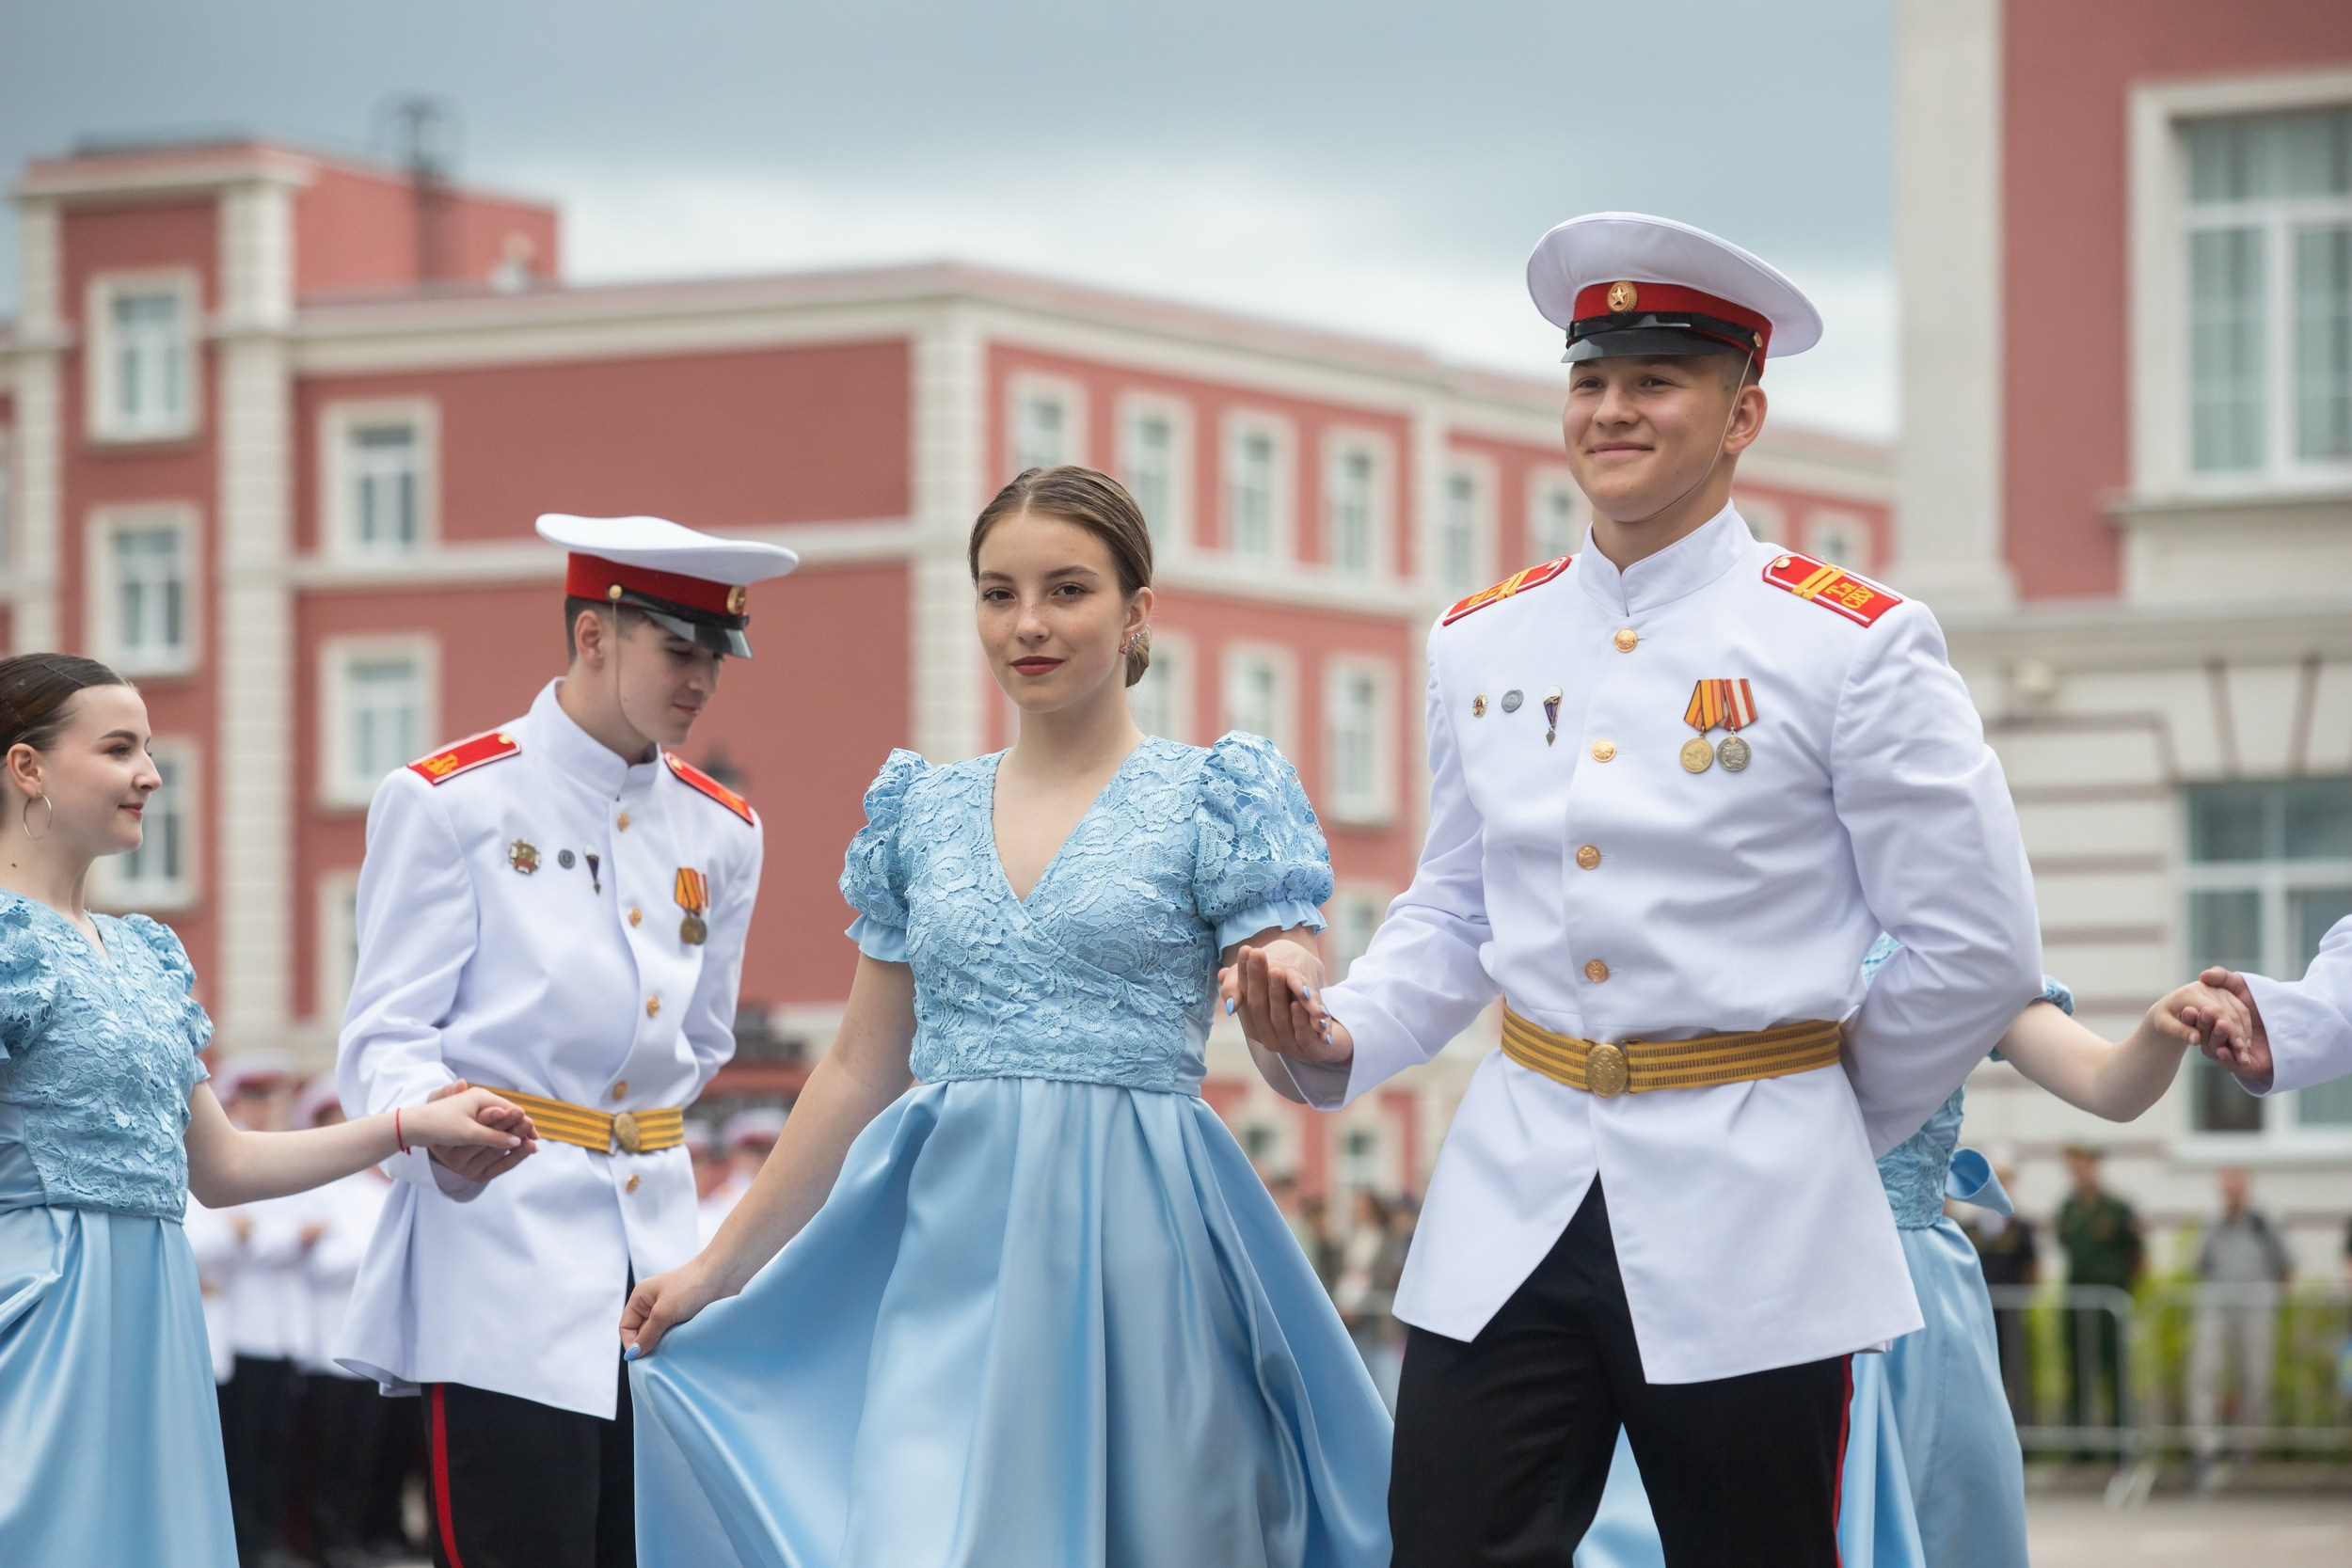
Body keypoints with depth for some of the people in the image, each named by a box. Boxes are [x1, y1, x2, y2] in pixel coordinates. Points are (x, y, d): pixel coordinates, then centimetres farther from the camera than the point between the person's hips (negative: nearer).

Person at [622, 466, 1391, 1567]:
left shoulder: (1213, 801, 1)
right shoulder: (923, 812, 12)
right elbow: (860, 1070, 17)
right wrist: (718, 1266, 16)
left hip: (1132, 1256, -2)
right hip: (950, 1254, 3)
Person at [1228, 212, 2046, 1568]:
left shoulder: (1850, 645, -5)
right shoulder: (1481, 644, 10)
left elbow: (1979, 947, -2)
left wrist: (1824, 1123, 5)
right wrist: (1338, 1033, 0)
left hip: (1746, 1222, -3)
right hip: (1512, 1201, 4)